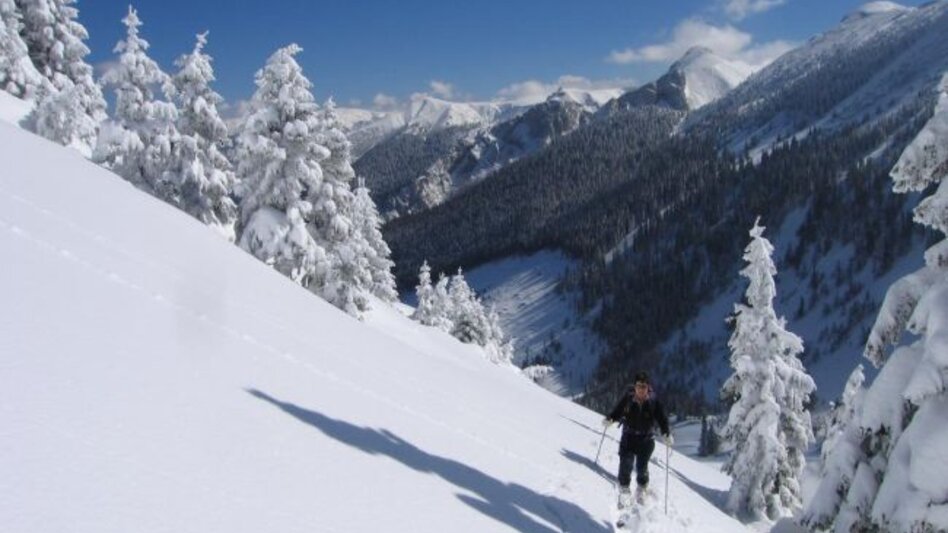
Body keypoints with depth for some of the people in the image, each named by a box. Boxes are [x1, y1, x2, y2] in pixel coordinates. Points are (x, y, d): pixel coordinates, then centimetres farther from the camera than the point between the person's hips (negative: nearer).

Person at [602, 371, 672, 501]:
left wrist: (667, 435, -17)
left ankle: (641, 489, 27)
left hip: (646, 439, 0)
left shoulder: (654, 403, -4)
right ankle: (623, 488, 14)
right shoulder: (627, 399, -3)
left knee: (641, 467, 0)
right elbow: (617, 412, 3)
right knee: (625, 464, -8)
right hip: (628, 438, 0)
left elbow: (662, 420, -2)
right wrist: (609, 420, -16)